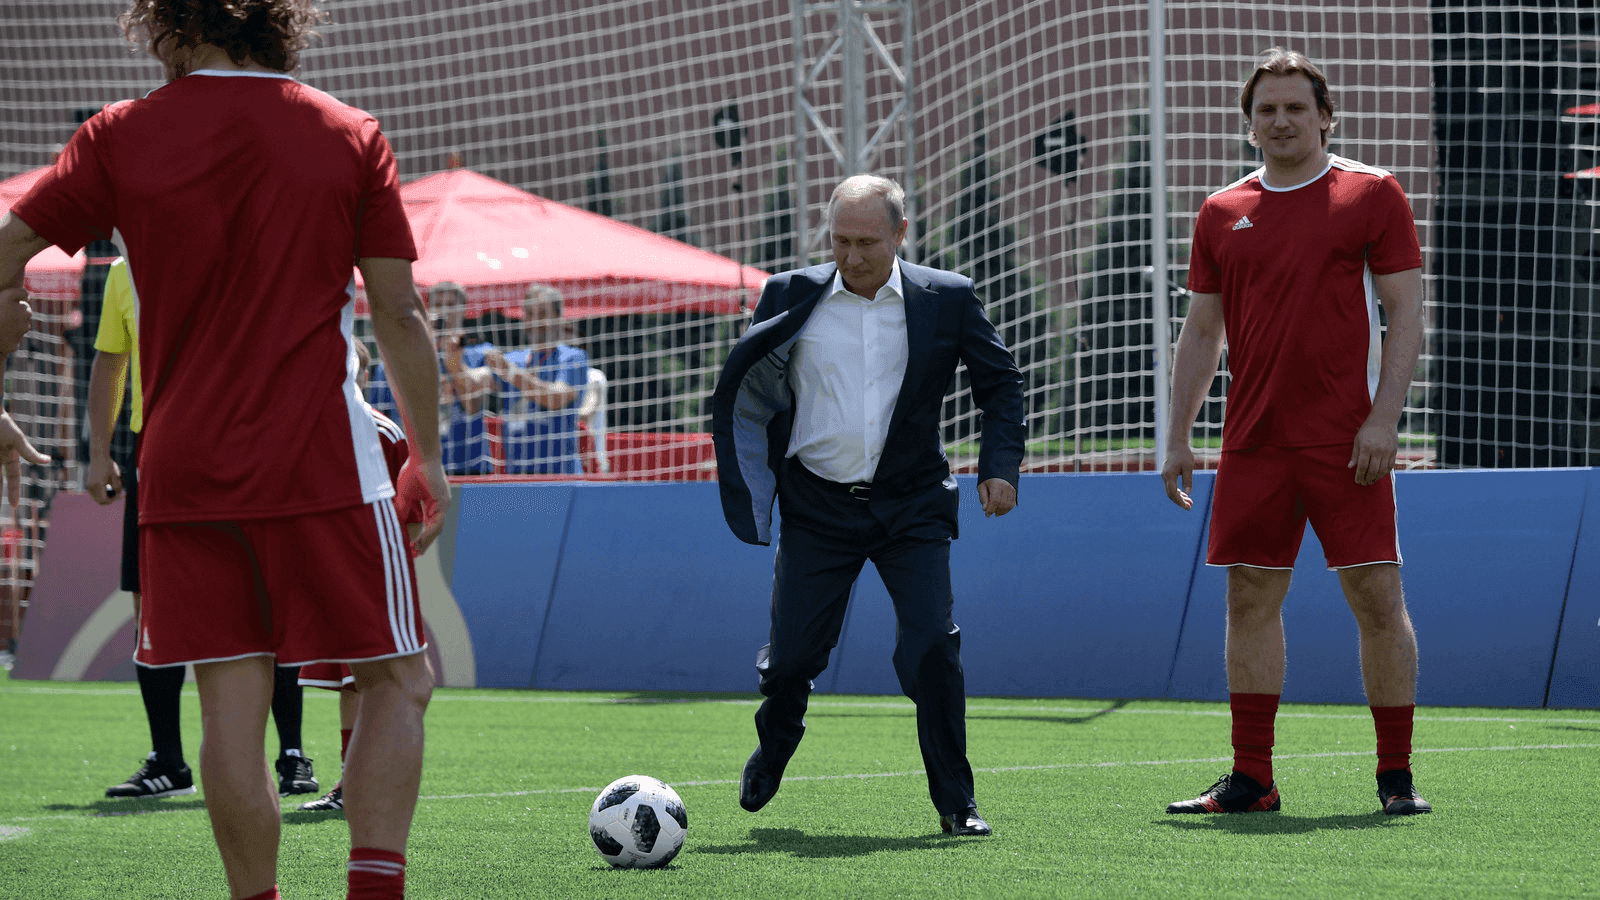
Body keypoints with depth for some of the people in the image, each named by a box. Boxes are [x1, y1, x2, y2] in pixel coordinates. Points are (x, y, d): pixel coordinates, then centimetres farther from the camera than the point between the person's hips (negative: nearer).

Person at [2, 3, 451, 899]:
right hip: (321, 461, -1)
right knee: (399, 681, 5)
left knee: (231, 703, 3)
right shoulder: (352, 137, 1)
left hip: (181, 468, 2)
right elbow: (400, 313, 0)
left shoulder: (121, 136, 2)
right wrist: (428, 455, 9)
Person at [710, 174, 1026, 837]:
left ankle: (955, 803, 0)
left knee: (932, 648, -13)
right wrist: (755, 480, 3)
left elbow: (1001, 384, 10)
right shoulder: (790, 297, 1)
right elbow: (742, 385, 11)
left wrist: (1000, 465, -3)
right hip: (817, 508, 1)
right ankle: (773, 751, 37)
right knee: (792, 654, 3)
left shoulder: (947, 299, 0)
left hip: (910, 507, -1)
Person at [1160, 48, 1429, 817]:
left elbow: (1406, 314, -3)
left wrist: (1384, 417, -13)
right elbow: (1201, 331, 15)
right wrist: (1178, 435, 8)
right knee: (1251, 599, 3)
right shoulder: (1223, 213, 11)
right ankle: (1250, 778, 9)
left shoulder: (1371, 194, 0)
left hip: (1346, 439, -4)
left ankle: (1396, 776, 3)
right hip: (1253, 438, 4)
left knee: (1377, 597, -5)